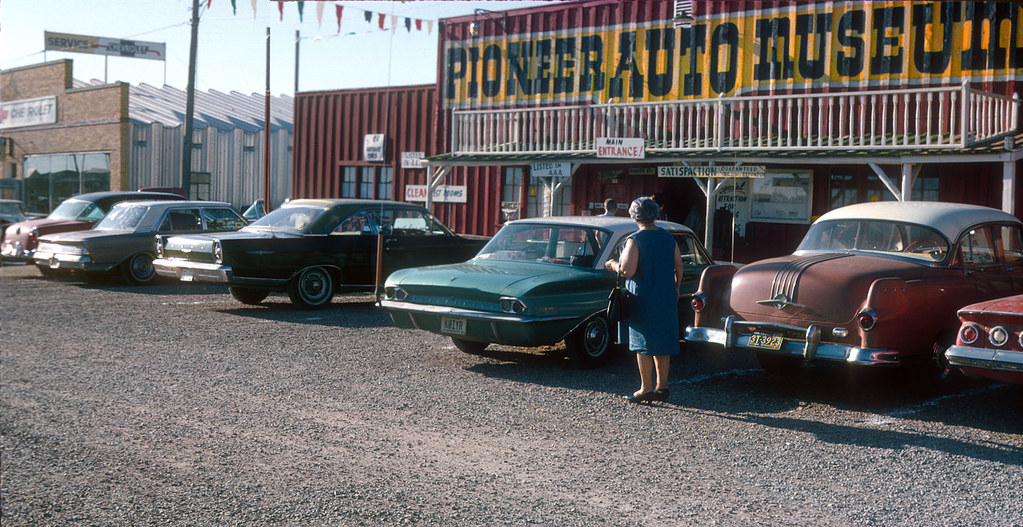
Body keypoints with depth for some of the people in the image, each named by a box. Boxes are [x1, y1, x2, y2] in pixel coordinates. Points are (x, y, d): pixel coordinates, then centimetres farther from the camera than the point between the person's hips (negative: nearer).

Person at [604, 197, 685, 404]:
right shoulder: (668, 238, 6)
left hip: (643, 299, -6)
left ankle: (646, 388, 1)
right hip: (666, 299, 6)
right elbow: (679, 267, 11)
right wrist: (675, 289, 24)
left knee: (643, 344, 1)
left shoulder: (635, 240, -13)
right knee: (662, 343, 13)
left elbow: (627, 270, -20)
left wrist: (614, 265, -1)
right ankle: (661, 386, 18)